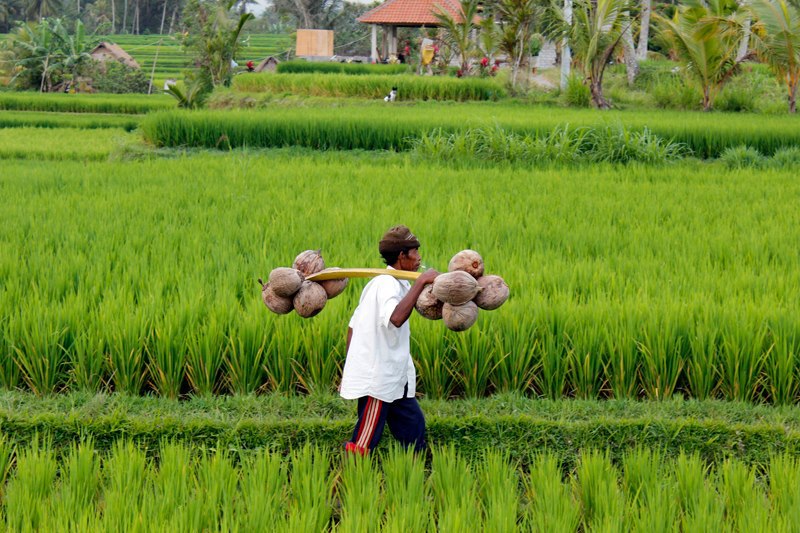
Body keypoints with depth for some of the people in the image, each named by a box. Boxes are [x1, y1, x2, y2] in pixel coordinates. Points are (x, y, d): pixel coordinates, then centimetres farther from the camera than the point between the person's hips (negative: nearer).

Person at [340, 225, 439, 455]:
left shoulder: (380, 283, 14)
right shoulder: (389, 284, -17)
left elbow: (352, 326, 16)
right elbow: (396, 318, -39)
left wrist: (349, 371, 20)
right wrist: (420, 282, -34)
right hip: (377, 381, -10)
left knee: (412, 425, 14)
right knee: (363, 444, -5)